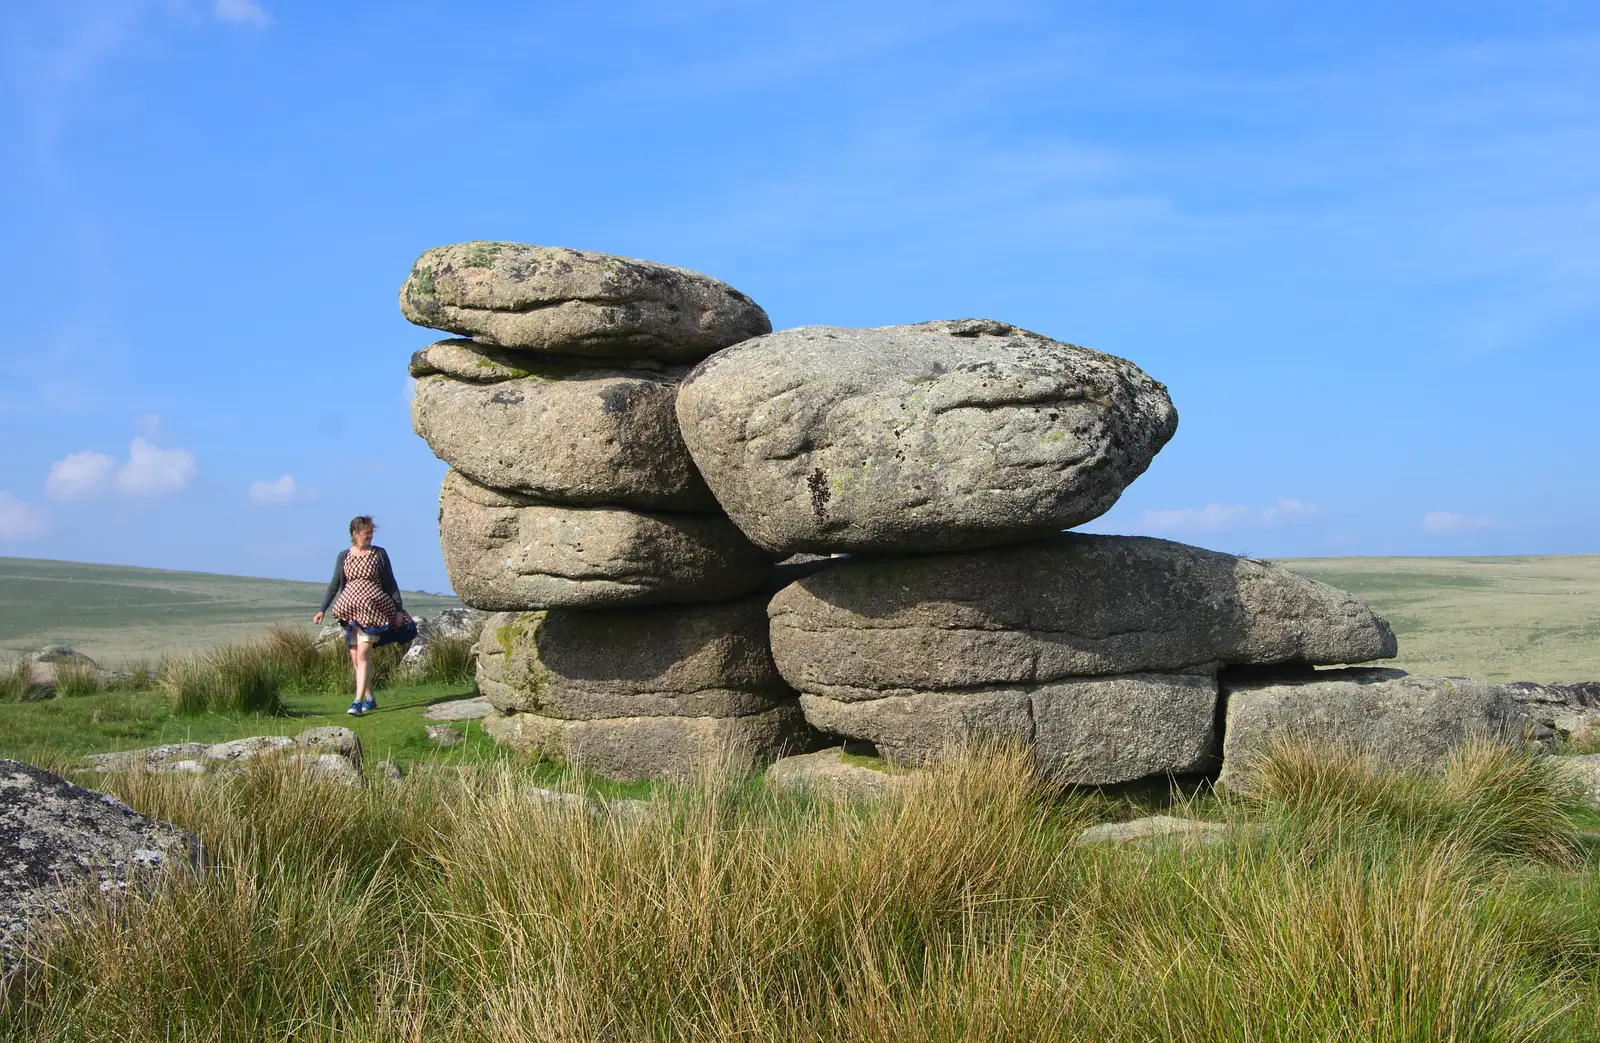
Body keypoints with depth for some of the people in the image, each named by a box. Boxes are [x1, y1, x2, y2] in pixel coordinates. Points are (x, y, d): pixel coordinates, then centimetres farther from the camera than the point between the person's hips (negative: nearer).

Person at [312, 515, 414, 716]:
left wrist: (399, 609, 1)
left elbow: (391, 584, 6)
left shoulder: (379, 554, 4)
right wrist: (322, 610, 7)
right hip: (351, 610, 4)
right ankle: (370, 699, 19)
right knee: (355, 657, 6)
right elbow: (334, 585, 14)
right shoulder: (344, 556, 10)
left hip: (373, 609, -4)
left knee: (363, 655, -15)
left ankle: (358, 702, -19)